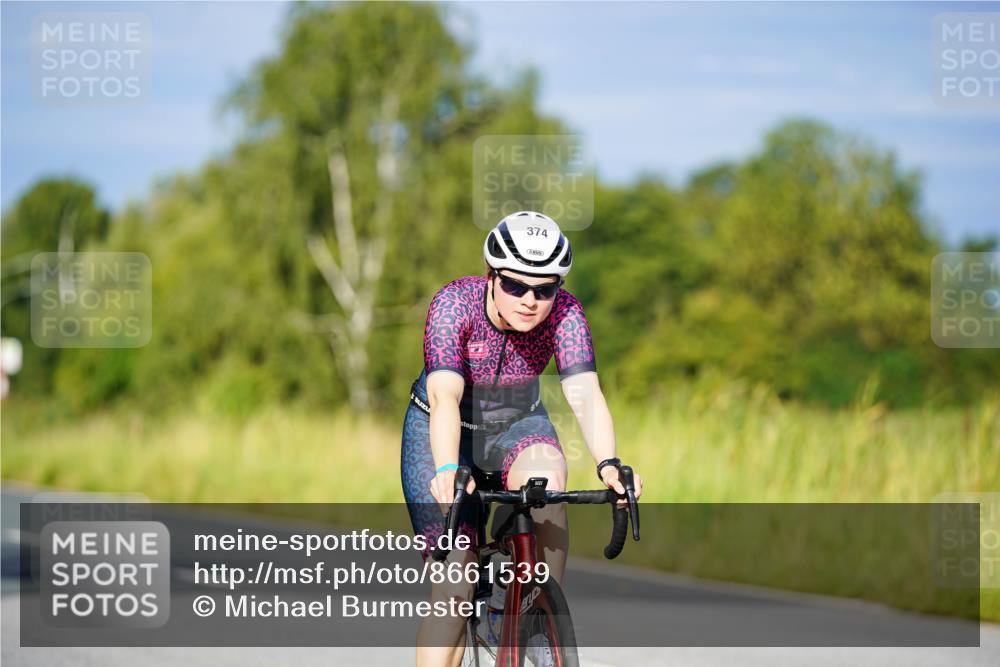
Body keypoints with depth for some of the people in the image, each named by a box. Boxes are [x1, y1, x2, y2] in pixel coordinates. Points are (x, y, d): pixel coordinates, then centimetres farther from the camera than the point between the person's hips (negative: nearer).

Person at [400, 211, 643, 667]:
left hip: (517, 425, 2)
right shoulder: (454, 304, -29)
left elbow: (584, 393, -35)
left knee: (546, 482, -34)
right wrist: (447, 470, -58)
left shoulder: (563, 312, -23)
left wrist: (608, 466, -53)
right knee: (454, 586, -12)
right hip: (444, 430, -2)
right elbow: (445, 396, -41)